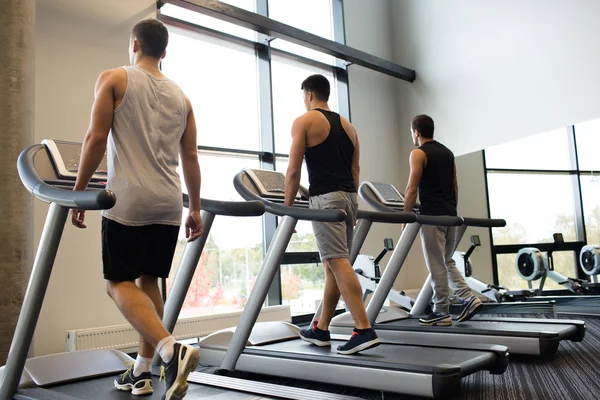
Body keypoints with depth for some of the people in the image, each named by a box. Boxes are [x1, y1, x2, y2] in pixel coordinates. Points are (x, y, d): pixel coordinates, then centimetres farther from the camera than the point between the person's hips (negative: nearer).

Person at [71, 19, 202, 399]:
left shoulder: (114, 79, 4)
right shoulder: (180, 95, 16)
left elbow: (96, 138, -6)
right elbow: (191, 157, 12)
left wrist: (79, 192, 2)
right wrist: (195, 208, 15)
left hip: (129, 200, -5)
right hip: (169, 204, 5)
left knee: (120, 283, 1)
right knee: (148, 280, 14)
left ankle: (171, 348, -21)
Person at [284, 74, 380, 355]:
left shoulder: (304, 122, -1)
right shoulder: (347, 125, 19)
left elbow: (293, 171, -7)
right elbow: (355, 170, 17)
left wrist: (287, 205, 0)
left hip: (325, 197, -7)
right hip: (349, 196, 7)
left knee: (338, 262, -10)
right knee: (332, 264, 11)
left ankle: (364, 330, -14)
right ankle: (321, 329, 21)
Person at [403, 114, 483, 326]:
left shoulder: (418, 153, -6)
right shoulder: (447, 152, 17)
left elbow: (412, 189, -11)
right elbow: (455, 186, 17)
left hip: (431, 215, -8)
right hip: (450, 214, 8)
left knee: (437, 266, -2)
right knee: (447, 262, 18)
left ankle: (441, 313, 5)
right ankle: (469, 299, 6)